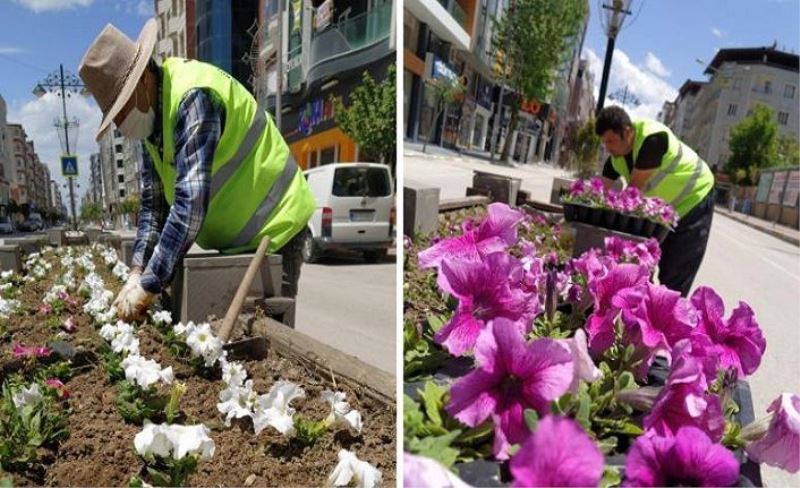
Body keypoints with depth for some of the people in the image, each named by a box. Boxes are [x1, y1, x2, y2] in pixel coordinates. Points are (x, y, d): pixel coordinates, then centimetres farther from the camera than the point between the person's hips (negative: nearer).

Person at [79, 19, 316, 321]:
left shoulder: (193, 96, -24)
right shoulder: (152, 117, 5)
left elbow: (191, 204, -32)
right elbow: (153, 202, 6)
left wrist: (148, 287, -27)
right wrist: (137, 273, -4)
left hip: (271, 230, -9)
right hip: (232, 239, 9)